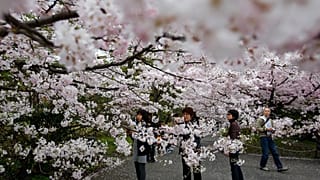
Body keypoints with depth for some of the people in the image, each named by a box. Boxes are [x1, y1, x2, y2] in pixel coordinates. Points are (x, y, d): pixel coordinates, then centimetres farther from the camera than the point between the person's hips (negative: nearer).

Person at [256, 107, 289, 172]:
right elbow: (258, 128, -11)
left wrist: (272, 130, -1)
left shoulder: (270, 120, 17)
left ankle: (280, 167, 5)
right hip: (263, 137, -6)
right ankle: (262, 166, 12)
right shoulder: (260, 119, -3)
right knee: (266, 153, -6)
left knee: (275, 153, 3)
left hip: (270, 138, 6)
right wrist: (266, 129, -19)